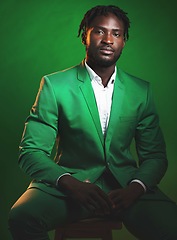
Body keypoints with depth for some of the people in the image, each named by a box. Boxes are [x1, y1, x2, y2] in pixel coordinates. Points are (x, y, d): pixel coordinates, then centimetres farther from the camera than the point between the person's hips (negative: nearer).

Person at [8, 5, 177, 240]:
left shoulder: (141, 90, 7)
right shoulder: (54, 85, -1)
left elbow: (155, 155, 7)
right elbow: (31, 151, -4)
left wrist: (134, 189, -15)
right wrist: (72, 184, -22)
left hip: (124, 183, 2)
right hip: (69, 183, -1)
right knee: (22, 216, -32)